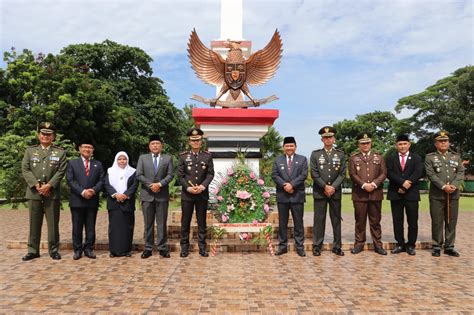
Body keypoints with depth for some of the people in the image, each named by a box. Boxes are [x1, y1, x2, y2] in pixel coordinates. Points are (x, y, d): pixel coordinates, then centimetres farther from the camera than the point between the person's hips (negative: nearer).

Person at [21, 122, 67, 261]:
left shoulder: (60, 152, 6)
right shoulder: (30, 150, 11)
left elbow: (61, 171, -3)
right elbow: (25, 169, 2)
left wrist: (49, 185, -14)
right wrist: (36, 185, -11)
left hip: (52, 193, -1)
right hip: (34, 192, 2)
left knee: (53, 223, 3)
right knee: (34, 223, 7)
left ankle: (54, 250, 12)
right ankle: (33, 250, 17)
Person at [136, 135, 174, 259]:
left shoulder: (167, 158, 8)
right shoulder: (142, 158, 10)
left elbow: (170, 175, -1)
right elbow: (139, 175, 1)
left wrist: (160, 184, -15)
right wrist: (150, 185, -11)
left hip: (162, 195, -1)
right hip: (147, 195, 1)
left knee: (162, 223, 3)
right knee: (148, 224, 6)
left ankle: (163, 248, 10)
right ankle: (148, 248, 14)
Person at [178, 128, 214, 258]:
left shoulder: (207, 156, 4)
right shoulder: (183, 156, 3)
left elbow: (210, 174, 0)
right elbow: (180, 175, 0)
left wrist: (202, 186, -14)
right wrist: (188, 188, -12)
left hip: (202, 194, 0)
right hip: (187, 194, 0)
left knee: (202, 222, 7)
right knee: (185, 221, 6)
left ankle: (202, 247, 15)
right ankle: (184, 247, 16)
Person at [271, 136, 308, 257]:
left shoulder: (302, 159, 7)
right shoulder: (277, 160, 10)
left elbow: (303, 175, -5)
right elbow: (274, 175, 0)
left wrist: (292, 184, -16)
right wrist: (284, 185, -14)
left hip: (297, 196, -1)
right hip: (282, 196, 1)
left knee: (298, 222, 4)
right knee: (282, 222, 7)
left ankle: (300, 247, 12)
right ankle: (283, 246, 16)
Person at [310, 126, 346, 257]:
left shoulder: (340, 154, 7)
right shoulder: (315, 154, 3)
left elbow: (342, 174, 1)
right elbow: (314, 174, -3)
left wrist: (333, 187, -10)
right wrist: (325, 186, -10)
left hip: (336, 191, 2)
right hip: (319, 192, -1)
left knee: (336, 219, 6)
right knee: (319, 219, 2)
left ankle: (337, 246, 16)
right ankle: (317, 246, 10)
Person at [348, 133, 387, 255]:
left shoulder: (379, 157, 12)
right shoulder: (353, 158, 7)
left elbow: (383, 173, 4)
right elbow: (352, 174, -2)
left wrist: (374, 184, -11)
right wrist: (364, 185, -14)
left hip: (376, 193, 1)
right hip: (359, 194, -1)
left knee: (375, 220, 6)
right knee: (360, 220, 4)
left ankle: (378, 245, 15)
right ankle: (359, 243, 13)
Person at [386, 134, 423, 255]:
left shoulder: (416, 158, 9)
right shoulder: (390, 158, 10)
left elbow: (418, 173, -6)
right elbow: (389, 173, -5)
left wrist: (407, 185, -15)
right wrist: (402, 182, -17)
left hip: (412, 193, 0)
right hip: (395, 194, 1)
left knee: (412, 221, 3)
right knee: (397, 221, 5)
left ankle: (411, 245, 14)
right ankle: (400, 244, 14)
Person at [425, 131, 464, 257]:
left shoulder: (456, 156, 14)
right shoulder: (430, 157, 4)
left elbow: (461, 173, 5)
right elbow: (431, 174, -7)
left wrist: (453, 185, -12)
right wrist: (443, 186, -16)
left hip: (453, 194, 3)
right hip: (437, 195, -3)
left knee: (451, 221, 6)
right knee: (437, 222, 1)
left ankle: (449, 247, 15)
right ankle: (437, 246, 10)